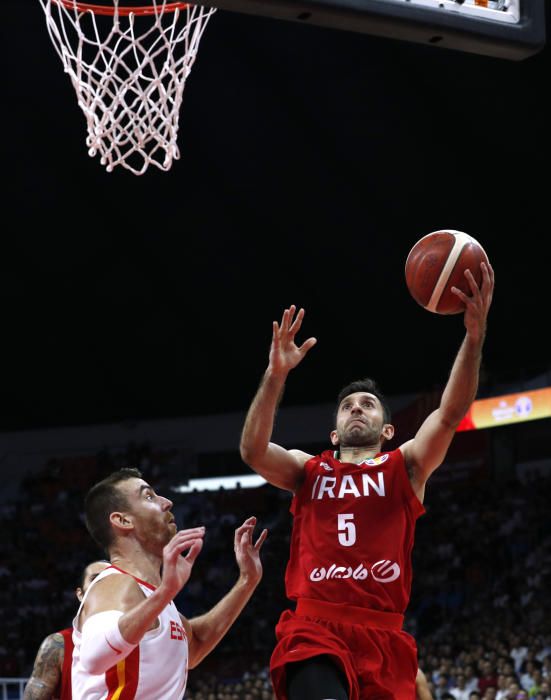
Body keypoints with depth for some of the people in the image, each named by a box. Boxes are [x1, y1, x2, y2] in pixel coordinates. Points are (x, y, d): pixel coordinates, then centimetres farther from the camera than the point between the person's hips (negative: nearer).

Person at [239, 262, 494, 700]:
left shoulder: (405, 468, 18)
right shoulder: (307, 471, 20)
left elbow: (450, 414, 2)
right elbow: (252, 451, 0)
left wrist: (475, 334, -13)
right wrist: (276, 376, -11)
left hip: (383, 635, 2)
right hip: (313, 627, -2)